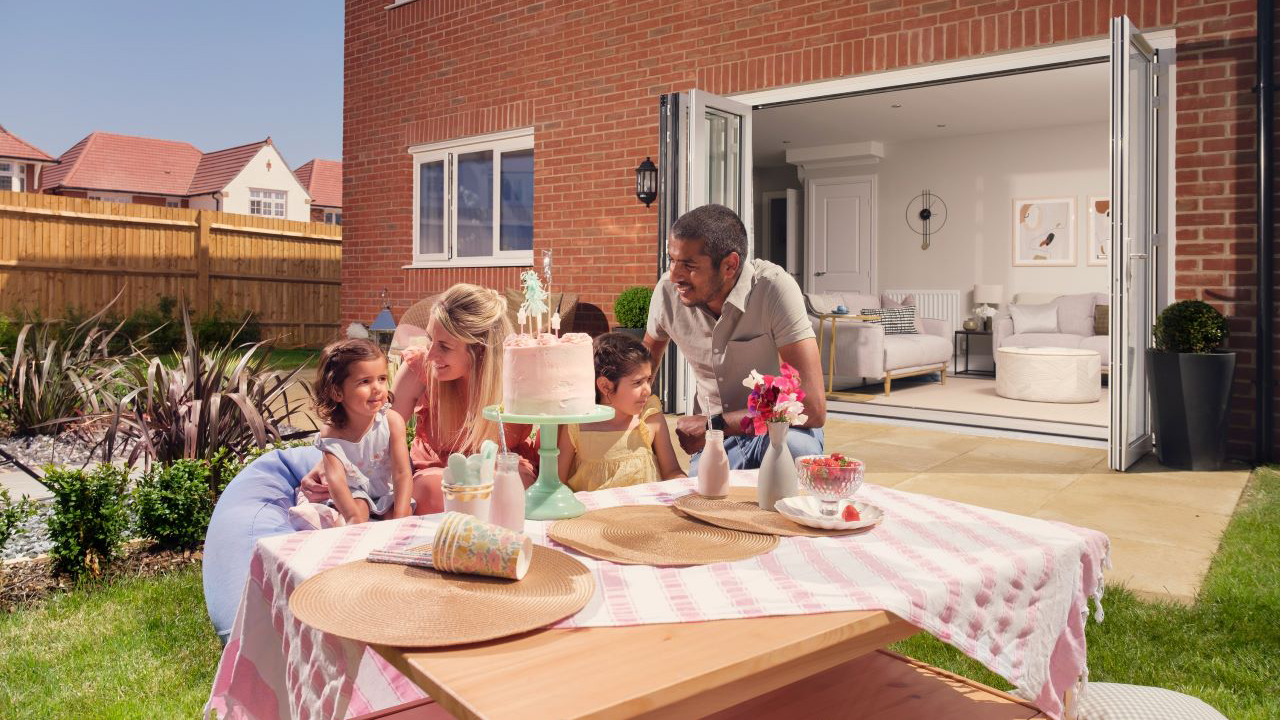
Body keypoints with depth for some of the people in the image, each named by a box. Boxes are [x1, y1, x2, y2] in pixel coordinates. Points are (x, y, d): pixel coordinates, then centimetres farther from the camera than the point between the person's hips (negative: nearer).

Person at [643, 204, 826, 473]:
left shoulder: (774, 287, -24)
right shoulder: (668, 290, -11)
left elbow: (813, 407, -29)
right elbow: (647, 358, 12)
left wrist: (714, 425, -25)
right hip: (715, 439, 2)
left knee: (796, 446, -34)